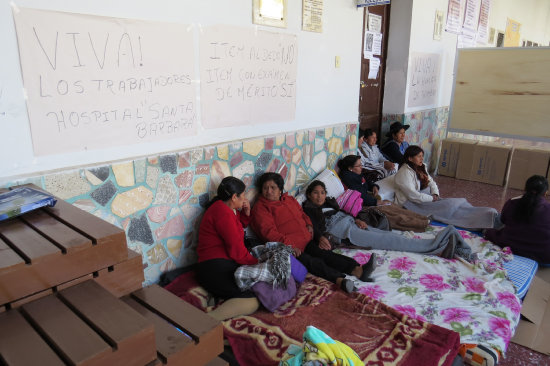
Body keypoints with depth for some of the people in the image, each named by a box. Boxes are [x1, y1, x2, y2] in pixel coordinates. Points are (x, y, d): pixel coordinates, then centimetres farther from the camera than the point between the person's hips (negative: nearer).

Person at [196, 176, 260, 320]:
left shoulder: (228, 209, 19)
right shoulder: (223, 212, -13)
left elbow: (241, 226, 38)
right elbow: (237, 250, -16)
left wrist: (246, 213, 17)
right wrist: (255, 262, -1)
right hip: (216, 268, -11)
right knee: (252, 301, -27)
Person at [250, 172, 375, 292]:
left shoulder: (289, 199, 22)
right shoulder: (260, 207, -1)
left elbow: (302, 214, 34)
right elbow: (269, 231, -13)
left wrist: (308, 225, 10)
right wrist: (288, 245, -24)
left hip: (307, 241, 7)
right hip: (288, 248, -7)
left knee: (326, 254, -20)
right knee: (312, 262, -31)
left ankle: (357, 270, -37)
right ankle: (339, 280, -53)